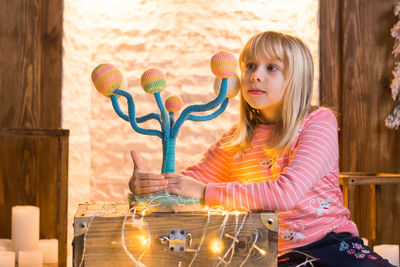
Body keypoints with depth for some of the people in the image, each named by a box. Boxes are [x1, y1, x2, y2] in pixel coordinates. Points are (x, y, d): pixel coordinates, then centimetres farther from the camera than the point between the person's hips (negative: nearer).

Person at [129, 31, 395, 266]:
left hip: (335, 245, -2)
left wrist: (204, 191, -16)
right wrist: (145, 182, -10)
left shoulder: (319, 121, -5)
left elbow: (287, 192, -18)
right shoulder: (236, 140, 10)